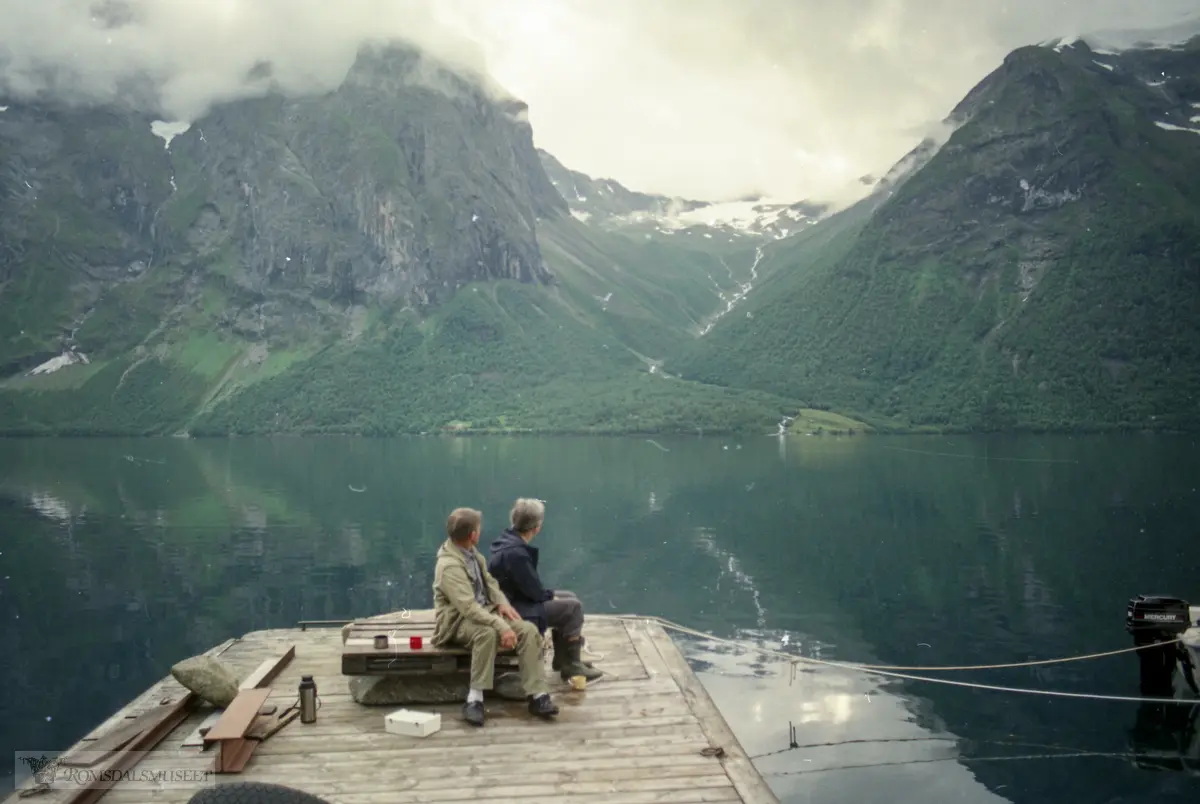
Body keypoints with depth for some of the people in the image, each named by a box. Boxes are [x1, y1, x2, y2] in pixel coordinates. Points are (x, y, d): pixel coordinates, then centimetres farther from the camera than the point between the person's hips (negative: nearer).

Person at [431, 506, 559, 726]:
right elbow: (468, 607, -32)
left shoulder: (470, 551, 4)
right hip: (458, 621, -8)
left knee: (529, 630, -15)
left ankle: (538, 695, -18)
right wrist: (502, 627, -39)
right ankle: (475, 699, -32)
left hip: (485, 611, 8)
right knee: (487, 633, -41)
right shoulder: (449, 565, -23)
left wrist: (501, 602, -3)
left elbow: (488, 581, 16)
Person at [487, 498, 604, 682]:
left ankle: (562, 657, 24)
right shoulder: (515, 553, -29)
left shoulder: (509, 540, 2)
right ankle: (571, 665, 2)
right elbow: (534, 592, -22)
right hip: (513, 610, -10)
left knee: (569, 597, 16)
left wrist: (548, 594, 3)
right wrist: (551, 595, -2)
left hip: (512, 599, 10)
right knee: (573, 607, -11)